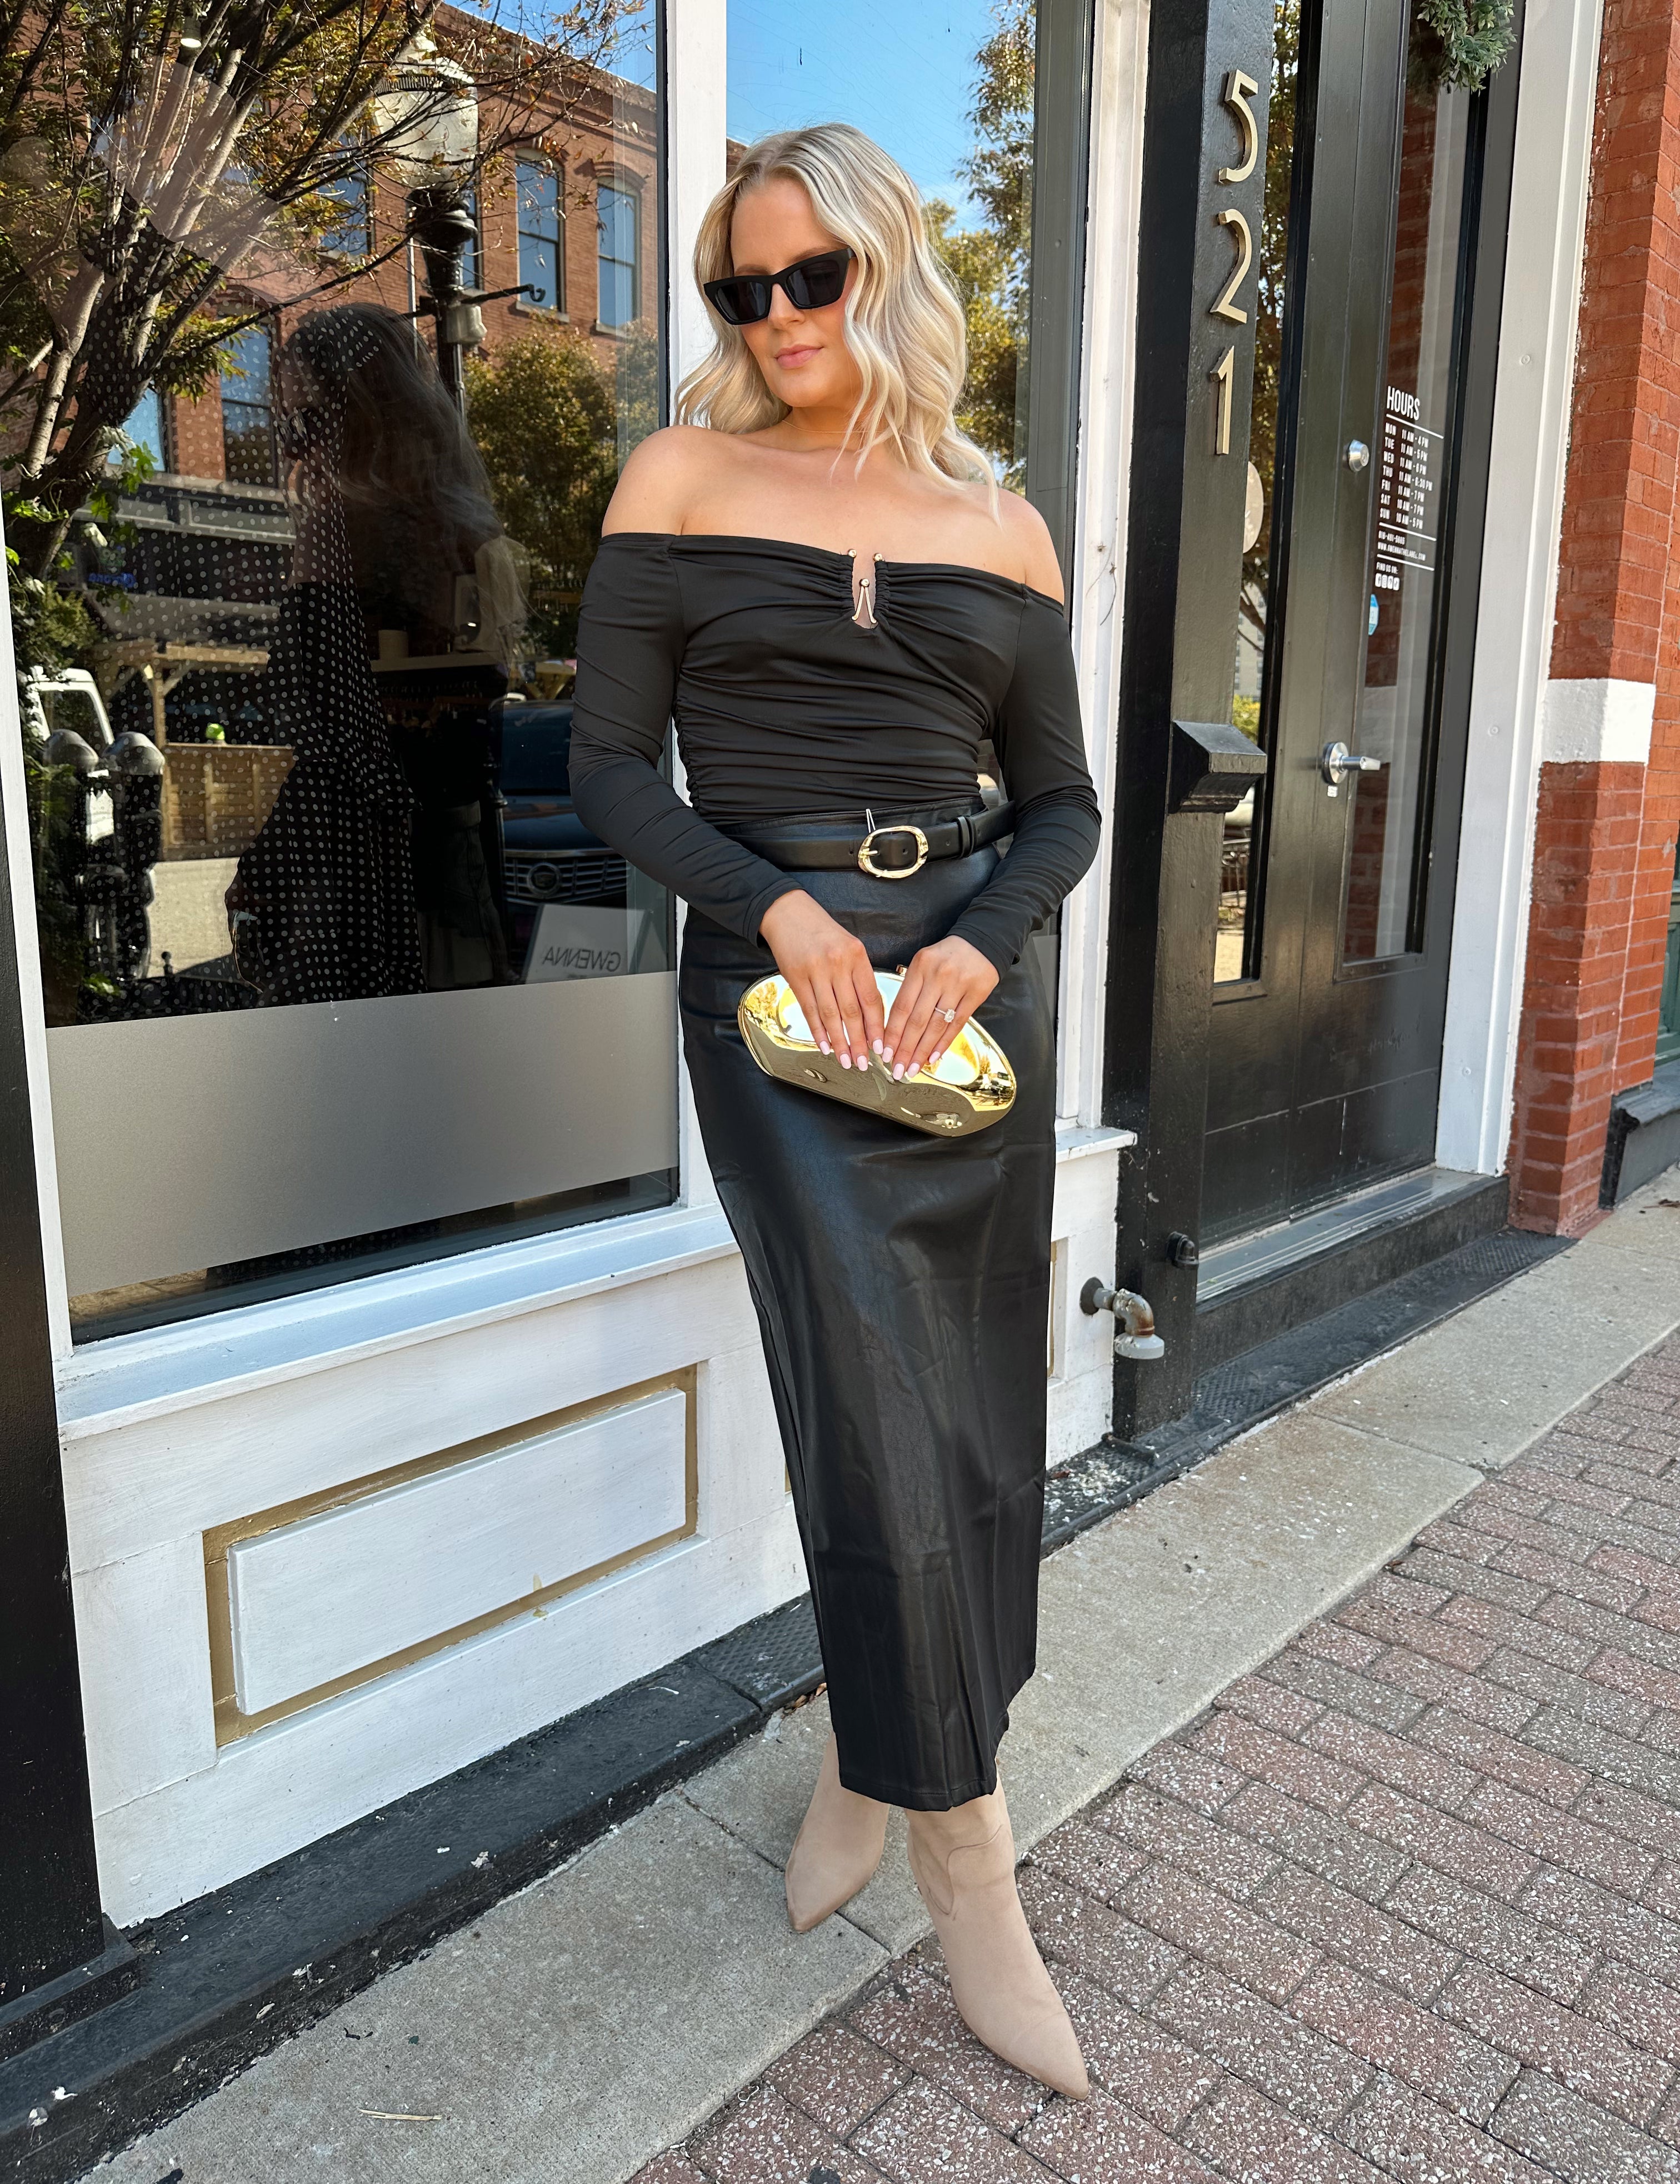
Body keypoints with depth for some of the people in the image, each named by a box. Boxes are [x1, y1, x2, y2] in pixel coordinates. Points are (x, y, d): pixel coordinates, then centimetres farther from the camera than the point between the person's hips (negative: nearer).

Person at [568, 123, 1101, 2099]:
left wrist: (982, 942, -8)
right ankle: (964, 1856, 11)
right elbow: (608, 766, 0)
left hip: (970, 973, 4)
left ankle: (870, 1761, 31)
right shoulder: (682, 479, 6)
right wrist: (777, 906, -15)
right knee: (880, 1413, -9)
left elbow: (1063, 799, 11)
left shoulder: (996, 529, 11)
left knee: (975, 1420, 7)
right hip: (770, 971, -3)